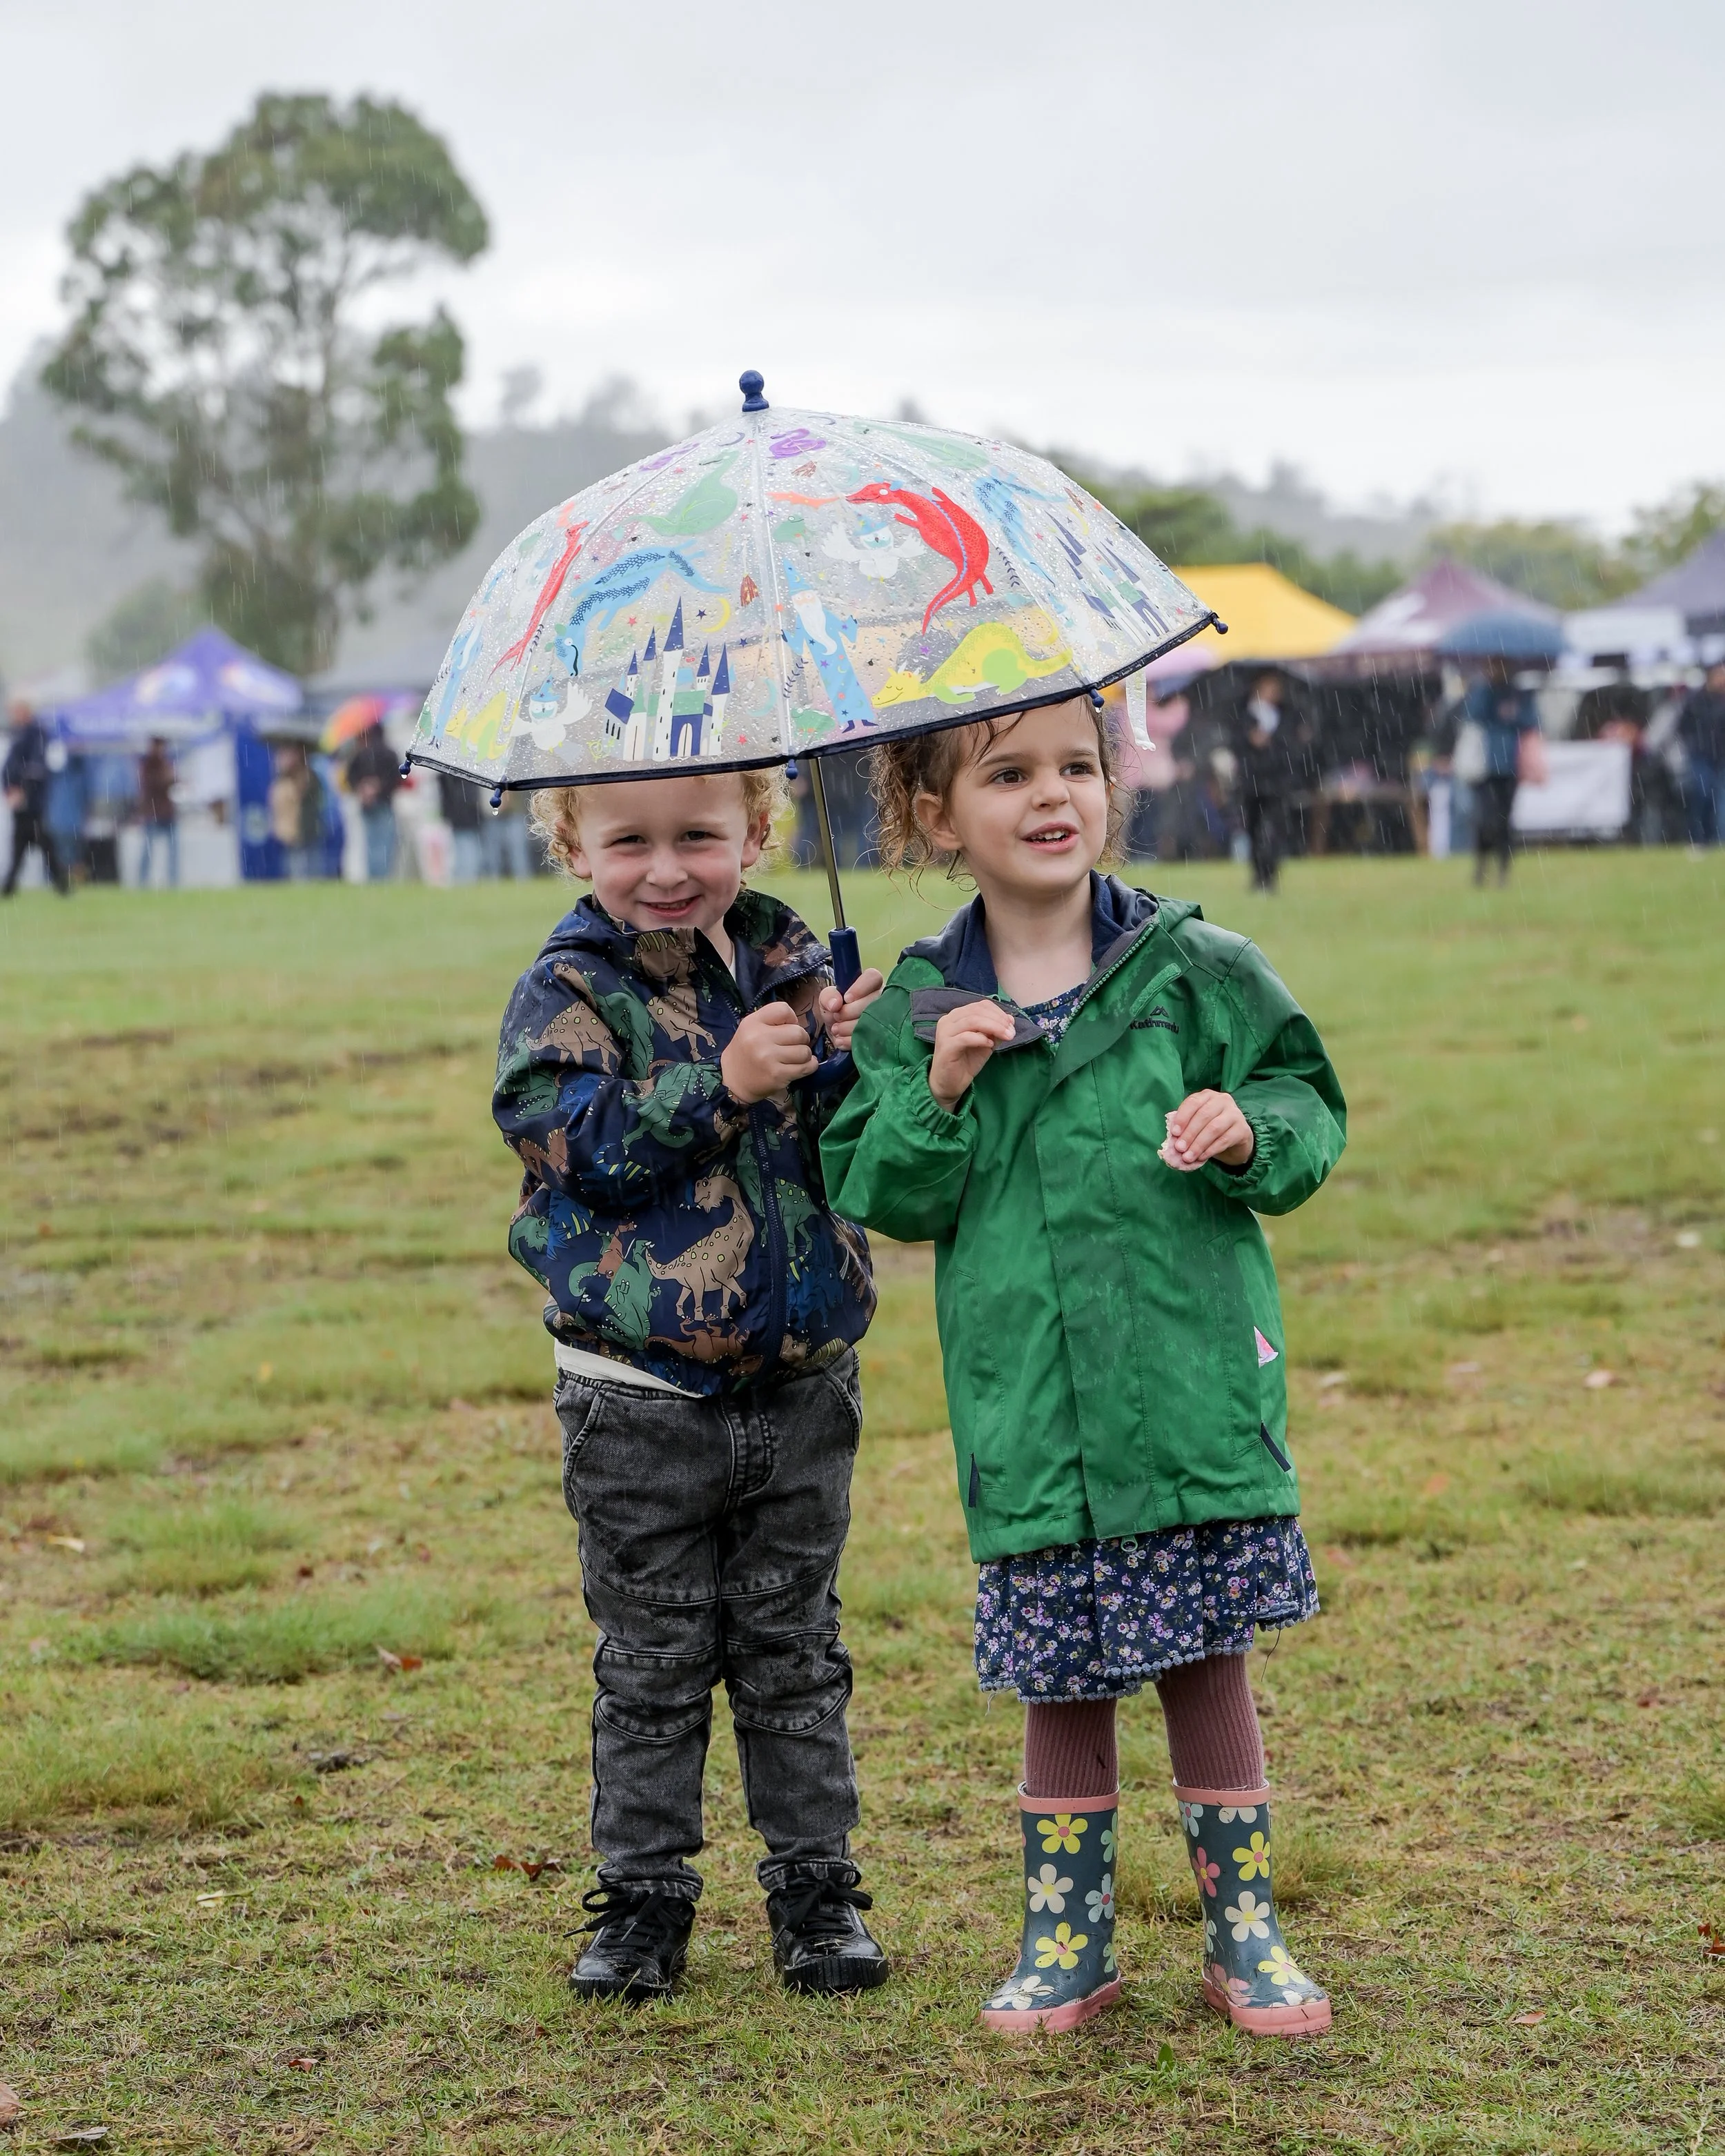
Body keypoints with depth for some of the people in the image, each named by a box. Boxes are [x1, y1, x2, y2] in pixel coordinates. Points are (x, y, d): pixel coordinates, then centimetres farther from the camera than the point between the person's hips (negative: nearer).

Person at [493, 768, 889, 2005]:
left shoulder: (792, 964, 5)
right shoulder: (570, 995, -6)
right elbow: (582, 1144, -19)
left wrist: (848, 1059, -16)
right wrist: (722, 1084, -25)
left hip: (802, 1388, 3)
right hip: (642, 1401, -3)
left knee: (793, 1649, 12)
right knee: (653, 1664, 7)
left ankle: (816, 1885, 22)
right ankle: (645, 1895, 18)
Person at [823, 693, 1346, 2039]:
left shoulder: (1194, 969, 0)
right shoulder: (917, 1010, 2)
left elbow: (1312, 1109, 6)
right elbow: (879, 1199, 2)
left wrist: (1251, 1131, -15)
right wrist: (938, 1095, -13)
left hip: (1191, 1386, -1)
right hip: (1028, 1412, 1)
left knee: (1206, 1664, 6)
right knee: (1059, 1681, 9)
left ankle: (1244, 1931, 20)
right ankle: (1068, 1939, 23)